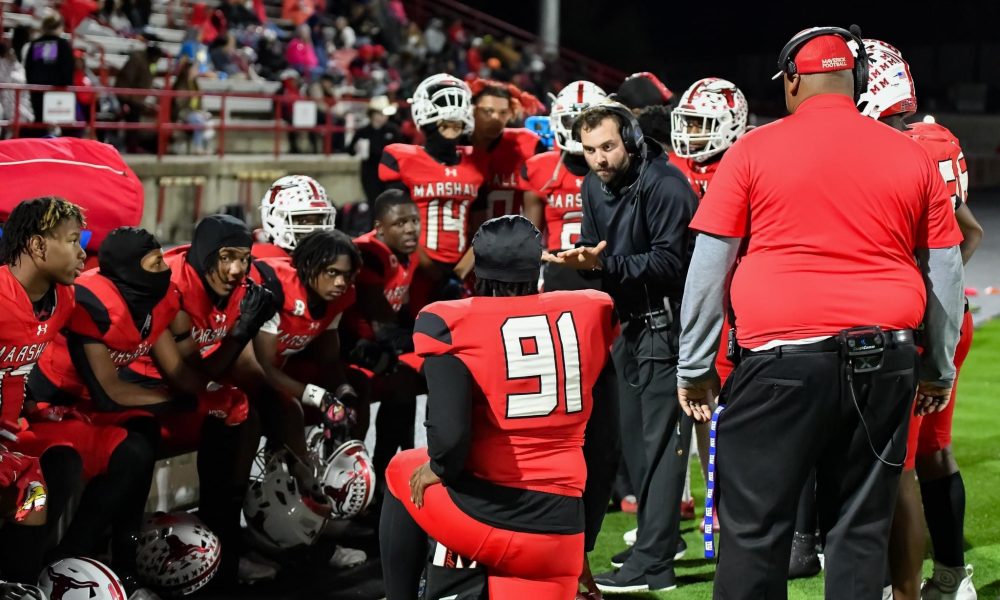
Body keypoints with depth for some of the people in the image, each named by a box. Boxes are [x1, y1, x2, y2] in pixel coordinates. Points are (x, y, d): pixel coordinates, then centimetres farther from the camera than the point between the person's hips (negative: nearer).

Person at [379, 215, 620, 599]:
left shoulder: (455, 324, -6)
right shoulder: (585, 317, 7)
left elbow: (449, 435, -19)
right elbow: (604, 445, 12)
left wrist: (441, 469, 5)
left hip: (482, 517, -2)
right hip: (558, 531, 2)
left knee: (404, 474, 30)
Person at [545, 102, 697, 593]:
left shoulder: (664, 186, -19)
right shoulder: (596, 185, 8)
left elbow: (670, 262, -23)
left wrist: (605, 263, -31)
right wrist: (577, 257, -10)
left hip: (664, 323, -9)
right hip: (628, 323, 9)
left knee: (660, 440, -10)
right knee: (634, 435, 15)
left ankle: (652, 563, -12)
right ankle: (660, 535, 29)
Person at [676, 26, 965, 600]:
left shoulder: (754, 151, 1)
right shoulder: (911, 158, 8)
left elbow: (709, 266, 1)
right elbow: (945, 274, 14)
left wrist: (694, 367, 9)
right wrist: (940, 369, 25)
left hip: (782, 357, -3)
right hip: (883, 359, 3)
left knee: (755, 526, 4)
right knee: (862, 530, 10)